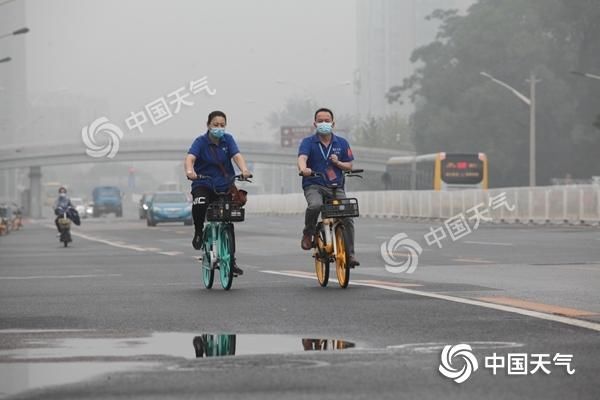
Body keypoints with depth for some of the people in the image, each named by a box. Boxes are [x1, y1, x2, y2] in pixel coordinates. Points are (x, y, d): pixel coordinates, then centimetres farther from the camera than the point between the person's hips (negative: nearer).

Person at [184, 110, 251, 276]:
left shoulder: (227, 139, 0)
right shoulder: (201, 141, -8)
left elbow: (237, 156, -16)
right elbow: (190, 158, -24)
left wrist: (244, 169, -37)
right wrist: (189, 171, -47)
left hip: (225, 185, 3)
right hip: (203, 183, -3)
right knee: (199, 205, -35)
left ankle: (231, 260, 15)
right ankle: (198, 232, -7)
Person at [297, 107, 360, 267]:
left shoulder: (341, 143, 9)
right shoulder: (308, 142, 0)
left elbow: (349, 166, 13)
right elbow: (302, 158, -19)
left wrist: (338, 163, -10)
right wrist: (303, 169, -43)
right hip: (313, 185, -3)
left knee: (347, 217, -12)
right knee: (315, 205, -35)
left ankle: (350, 254, -1)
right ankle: (308, 234, -8)